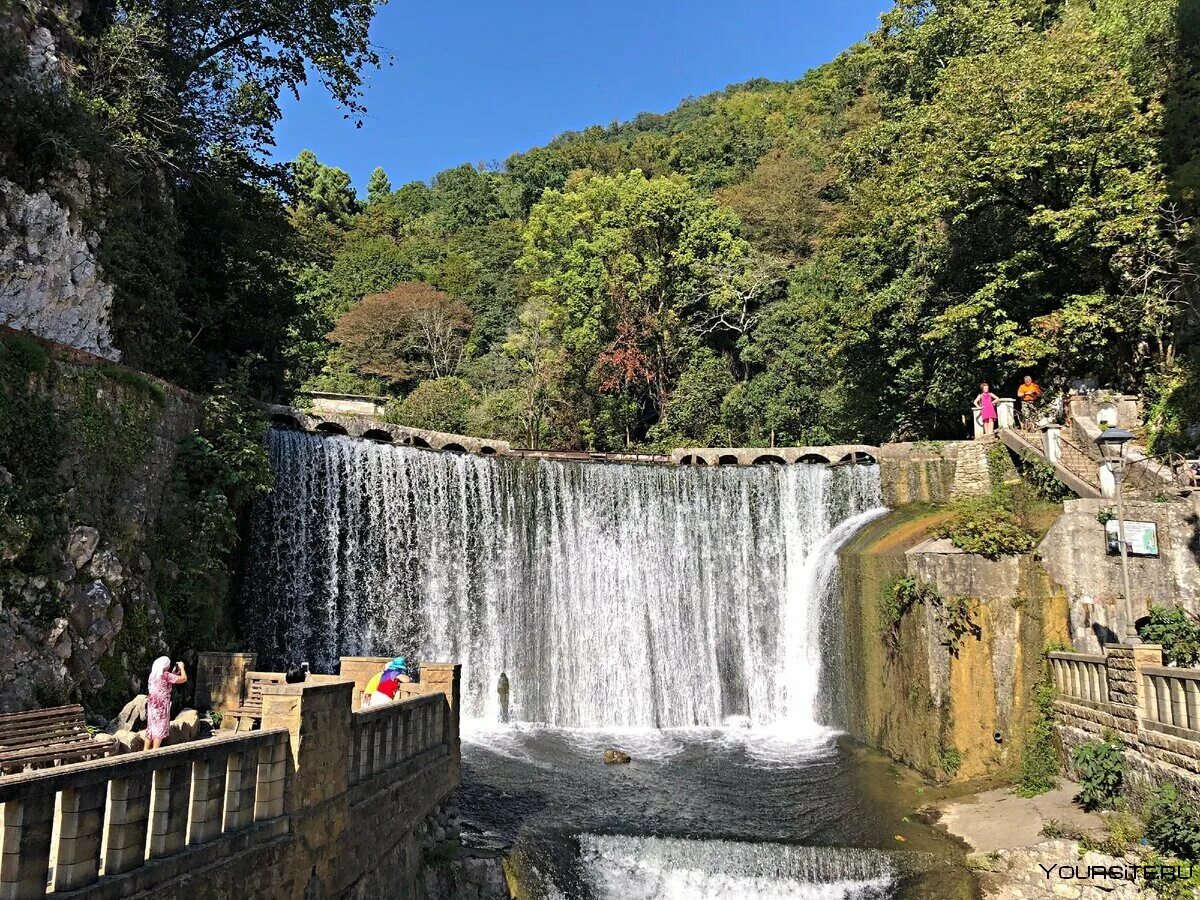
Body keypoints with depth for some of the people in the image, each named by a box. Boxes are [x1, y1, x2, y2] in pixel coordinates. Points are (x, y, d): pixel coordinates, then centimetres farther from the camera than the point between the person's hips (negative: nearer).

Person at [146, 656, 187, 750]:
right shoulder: (166, 675, -14)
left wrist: (174, 672, 19)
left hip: (152, 705, 7)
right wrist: (182, 667, 2)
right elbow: (184, 679, -12)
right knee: (160, 729, 0)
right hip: (161, 706, -7)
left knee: (151, 729, 14)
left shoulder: (154, 675, 8)